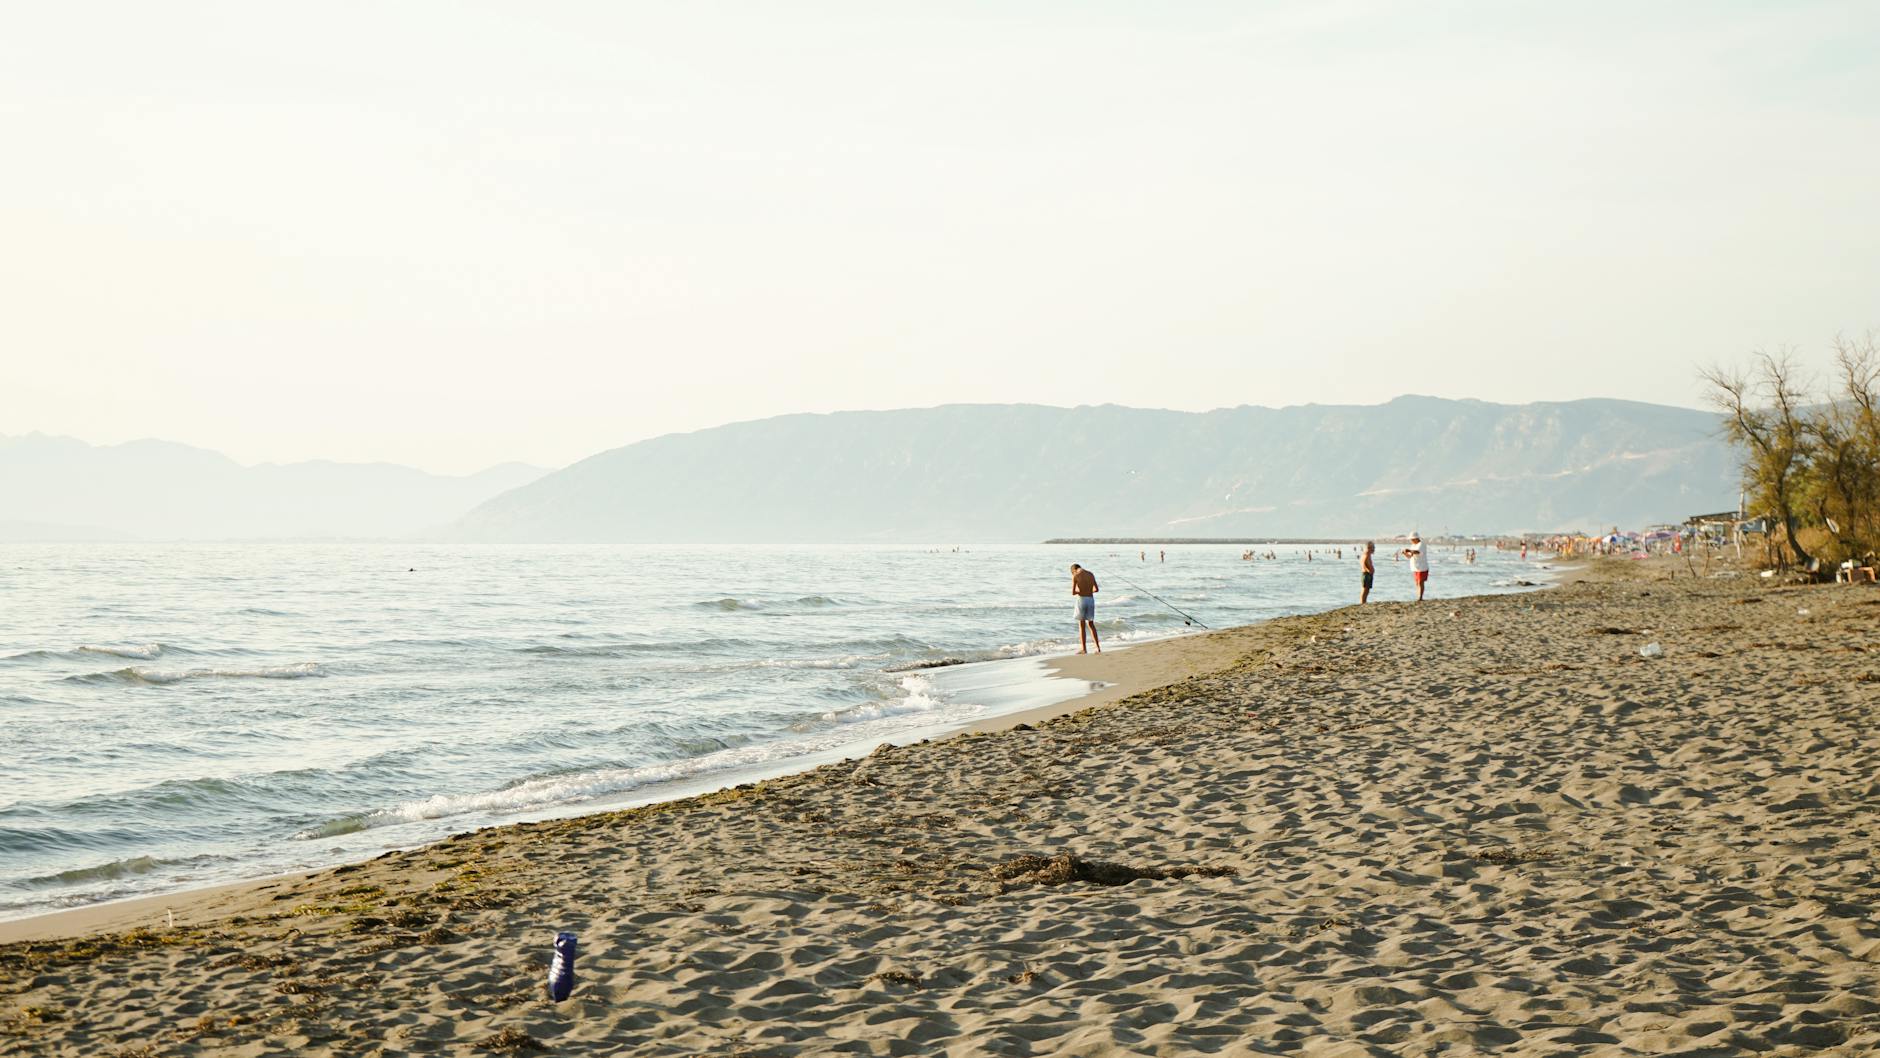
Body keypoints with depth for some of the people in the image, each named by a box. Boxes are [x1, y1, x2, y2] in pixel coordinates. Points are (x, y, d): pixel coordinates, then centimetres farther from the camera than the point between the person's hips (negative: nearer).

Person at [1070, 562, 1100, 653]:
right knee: (1091, 624, 15)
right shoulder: (1091, 574, 10)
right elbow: (1096, 589, 15)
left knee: (1081, 625, 5)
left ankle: (1083, 649, 5)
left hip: (1081, 599, -5)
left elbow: (1073, 592, -10)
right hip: (1091, 599, 5)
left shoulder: (1075, 576, -6)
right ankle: (1098, 647, 9)